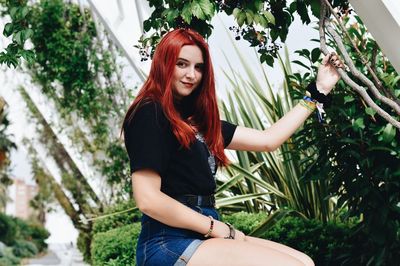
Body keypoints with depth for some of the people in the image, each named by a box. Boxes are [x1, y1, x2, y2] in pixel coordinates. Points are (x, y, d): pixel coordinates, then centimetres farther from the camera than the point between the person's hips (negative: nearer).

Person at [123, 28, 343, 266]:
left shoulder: (197, 119, 18)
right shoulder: (149, 114, -7)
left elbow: (267, 140, 17)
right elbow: (148, 199, -16)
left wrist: (319, 91, 21)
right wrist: (218, 228, -10)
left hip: (200, 236, 8)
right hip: (171, 244, -8)